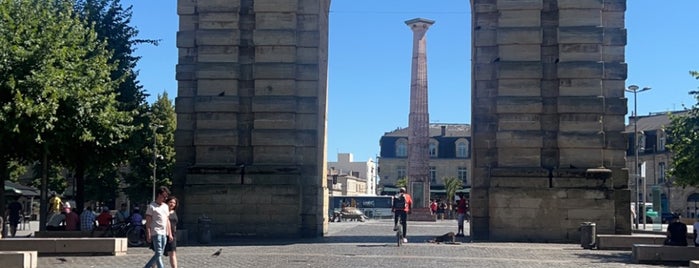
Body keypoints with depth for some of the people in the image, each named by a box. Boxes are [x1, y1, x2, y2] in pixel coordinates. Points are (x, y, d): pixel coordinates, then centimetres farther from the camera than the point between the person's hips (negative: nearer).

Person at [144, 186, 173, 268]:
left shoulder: (165, 206, 17)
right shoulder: (152, 206, -5)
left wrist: (169, 234, 15)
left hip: (164, 233, 7)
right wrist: (148, 235, -14)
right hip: (156, 233, -7)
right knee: (158, 254, -10)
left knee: (159, 254, 7)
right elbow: (148, 222, -8)